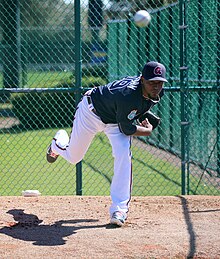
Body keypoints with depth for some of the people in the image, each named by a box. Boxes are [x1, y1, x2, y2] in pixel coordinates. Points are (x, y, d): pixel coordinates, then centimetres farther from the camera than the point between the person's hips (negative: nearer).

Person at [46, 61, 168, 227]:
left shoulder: (157, 93, -21)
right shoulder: (128, 94, -43)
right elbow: (127, 129, -30)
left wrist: (142, 118, -3)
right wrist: (148, 130, -17)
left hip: (115, 121, 5)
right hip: (92, 111, -5)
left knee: (123, 154, -22)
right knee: (73, 157, 14)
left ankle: (119, 209, -16)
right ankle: (58, 144, 54)